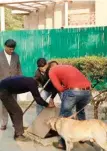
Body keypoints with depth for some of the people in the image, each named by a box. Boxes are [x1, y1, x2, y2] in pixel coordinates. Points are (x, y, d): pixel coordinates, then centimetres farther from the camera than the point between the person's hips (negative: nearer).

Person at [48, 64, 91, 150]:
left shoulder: (52, 71, 15)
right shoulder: (69, 67, 34)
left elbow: (59, 88, 1)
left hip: (73, 91, -6)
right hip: (87, 90, 6)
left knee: (64, 115, 12)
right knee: (80, 111, 31)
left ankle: (64, 143, 15)